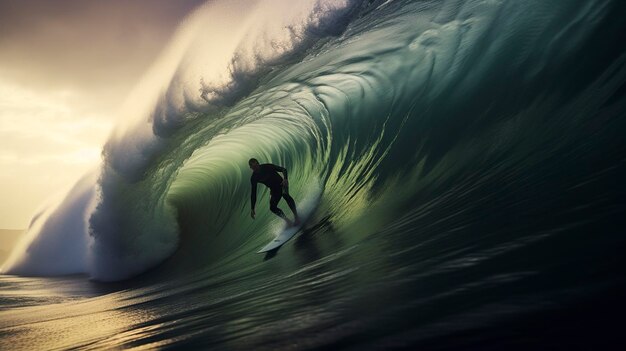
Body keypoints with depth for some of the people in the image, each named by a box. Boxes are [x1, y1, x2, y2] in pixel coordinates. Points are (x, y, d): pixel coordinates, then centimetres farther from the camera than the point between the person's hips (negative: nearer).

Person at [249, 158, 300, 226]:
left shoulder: (267, 166, -14)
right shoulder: (254, 178, -6)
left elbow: (283, 169, -14)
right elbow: (253, 193, -3)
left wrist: (285, 179, -35)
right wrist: (252, 209, -7)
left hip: (281, 184, -5)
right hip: (274, 190, 5)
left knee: (285, 195, -36)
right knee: (272, 207, -14)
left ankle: (296, 216, -38)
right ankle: (287, 220, -4)